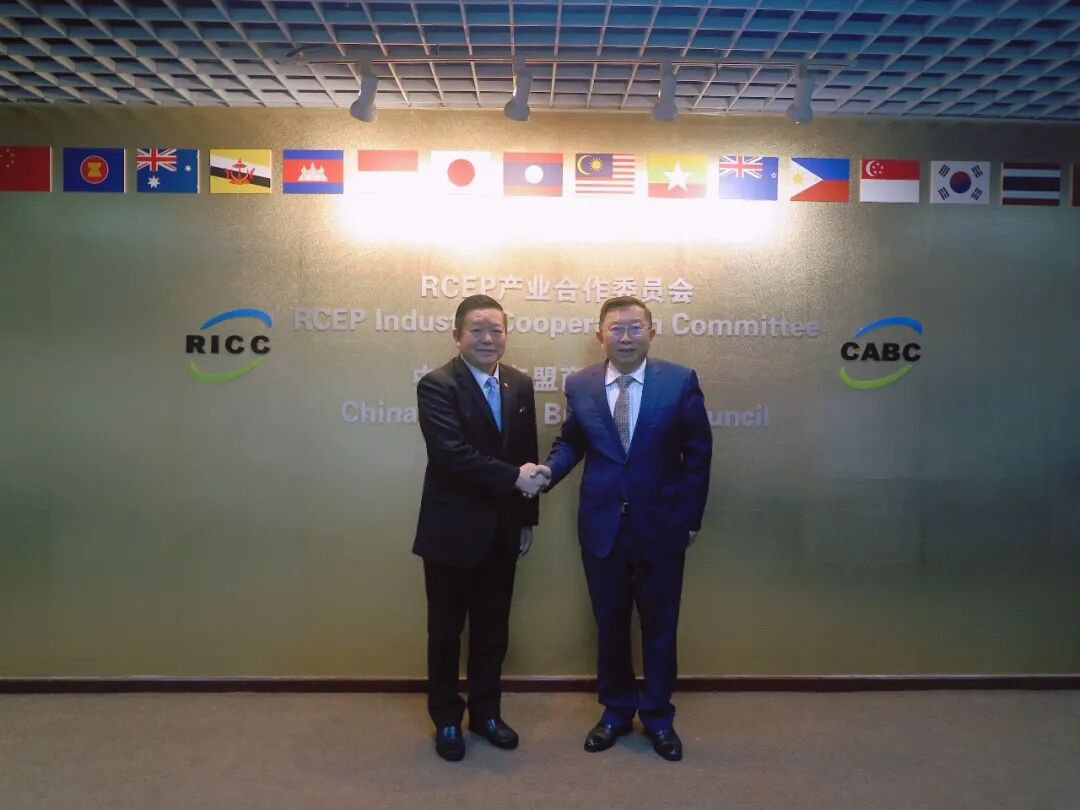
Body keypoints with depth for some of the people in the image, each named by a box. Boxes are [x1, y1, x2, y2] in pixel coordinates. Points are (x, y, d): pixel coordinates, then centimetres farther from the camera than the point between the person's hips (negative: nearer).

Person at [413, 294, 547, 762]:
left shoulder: (520, 385, 5)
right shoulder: (437, 386, -13)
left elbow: (527, 456, 9)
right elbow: (452, 454, -25)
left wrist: (528, 518, 9)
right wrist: (513, 478, -24)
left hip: (502, 530, 5)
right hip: (452, 530, -5)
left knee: (493, 630, 16)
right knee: (446, 631, 12)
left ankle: (485, 713, 35)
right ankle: (446, 719, 30)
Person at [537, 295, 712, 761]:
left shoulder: (680, 381, -5)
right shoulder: (580, 385, 0)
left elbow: (697, 453, -1)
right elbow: (570, 443, 8)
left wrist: (692, 518, -2)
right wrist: (548, 470, -14)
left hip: (661, 525, -1)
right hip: (602, 525, 2)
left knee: (659, 626, 12)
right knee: (609, 624, 14)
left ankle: (658, 717, 32)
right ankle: (616, 710, 35)